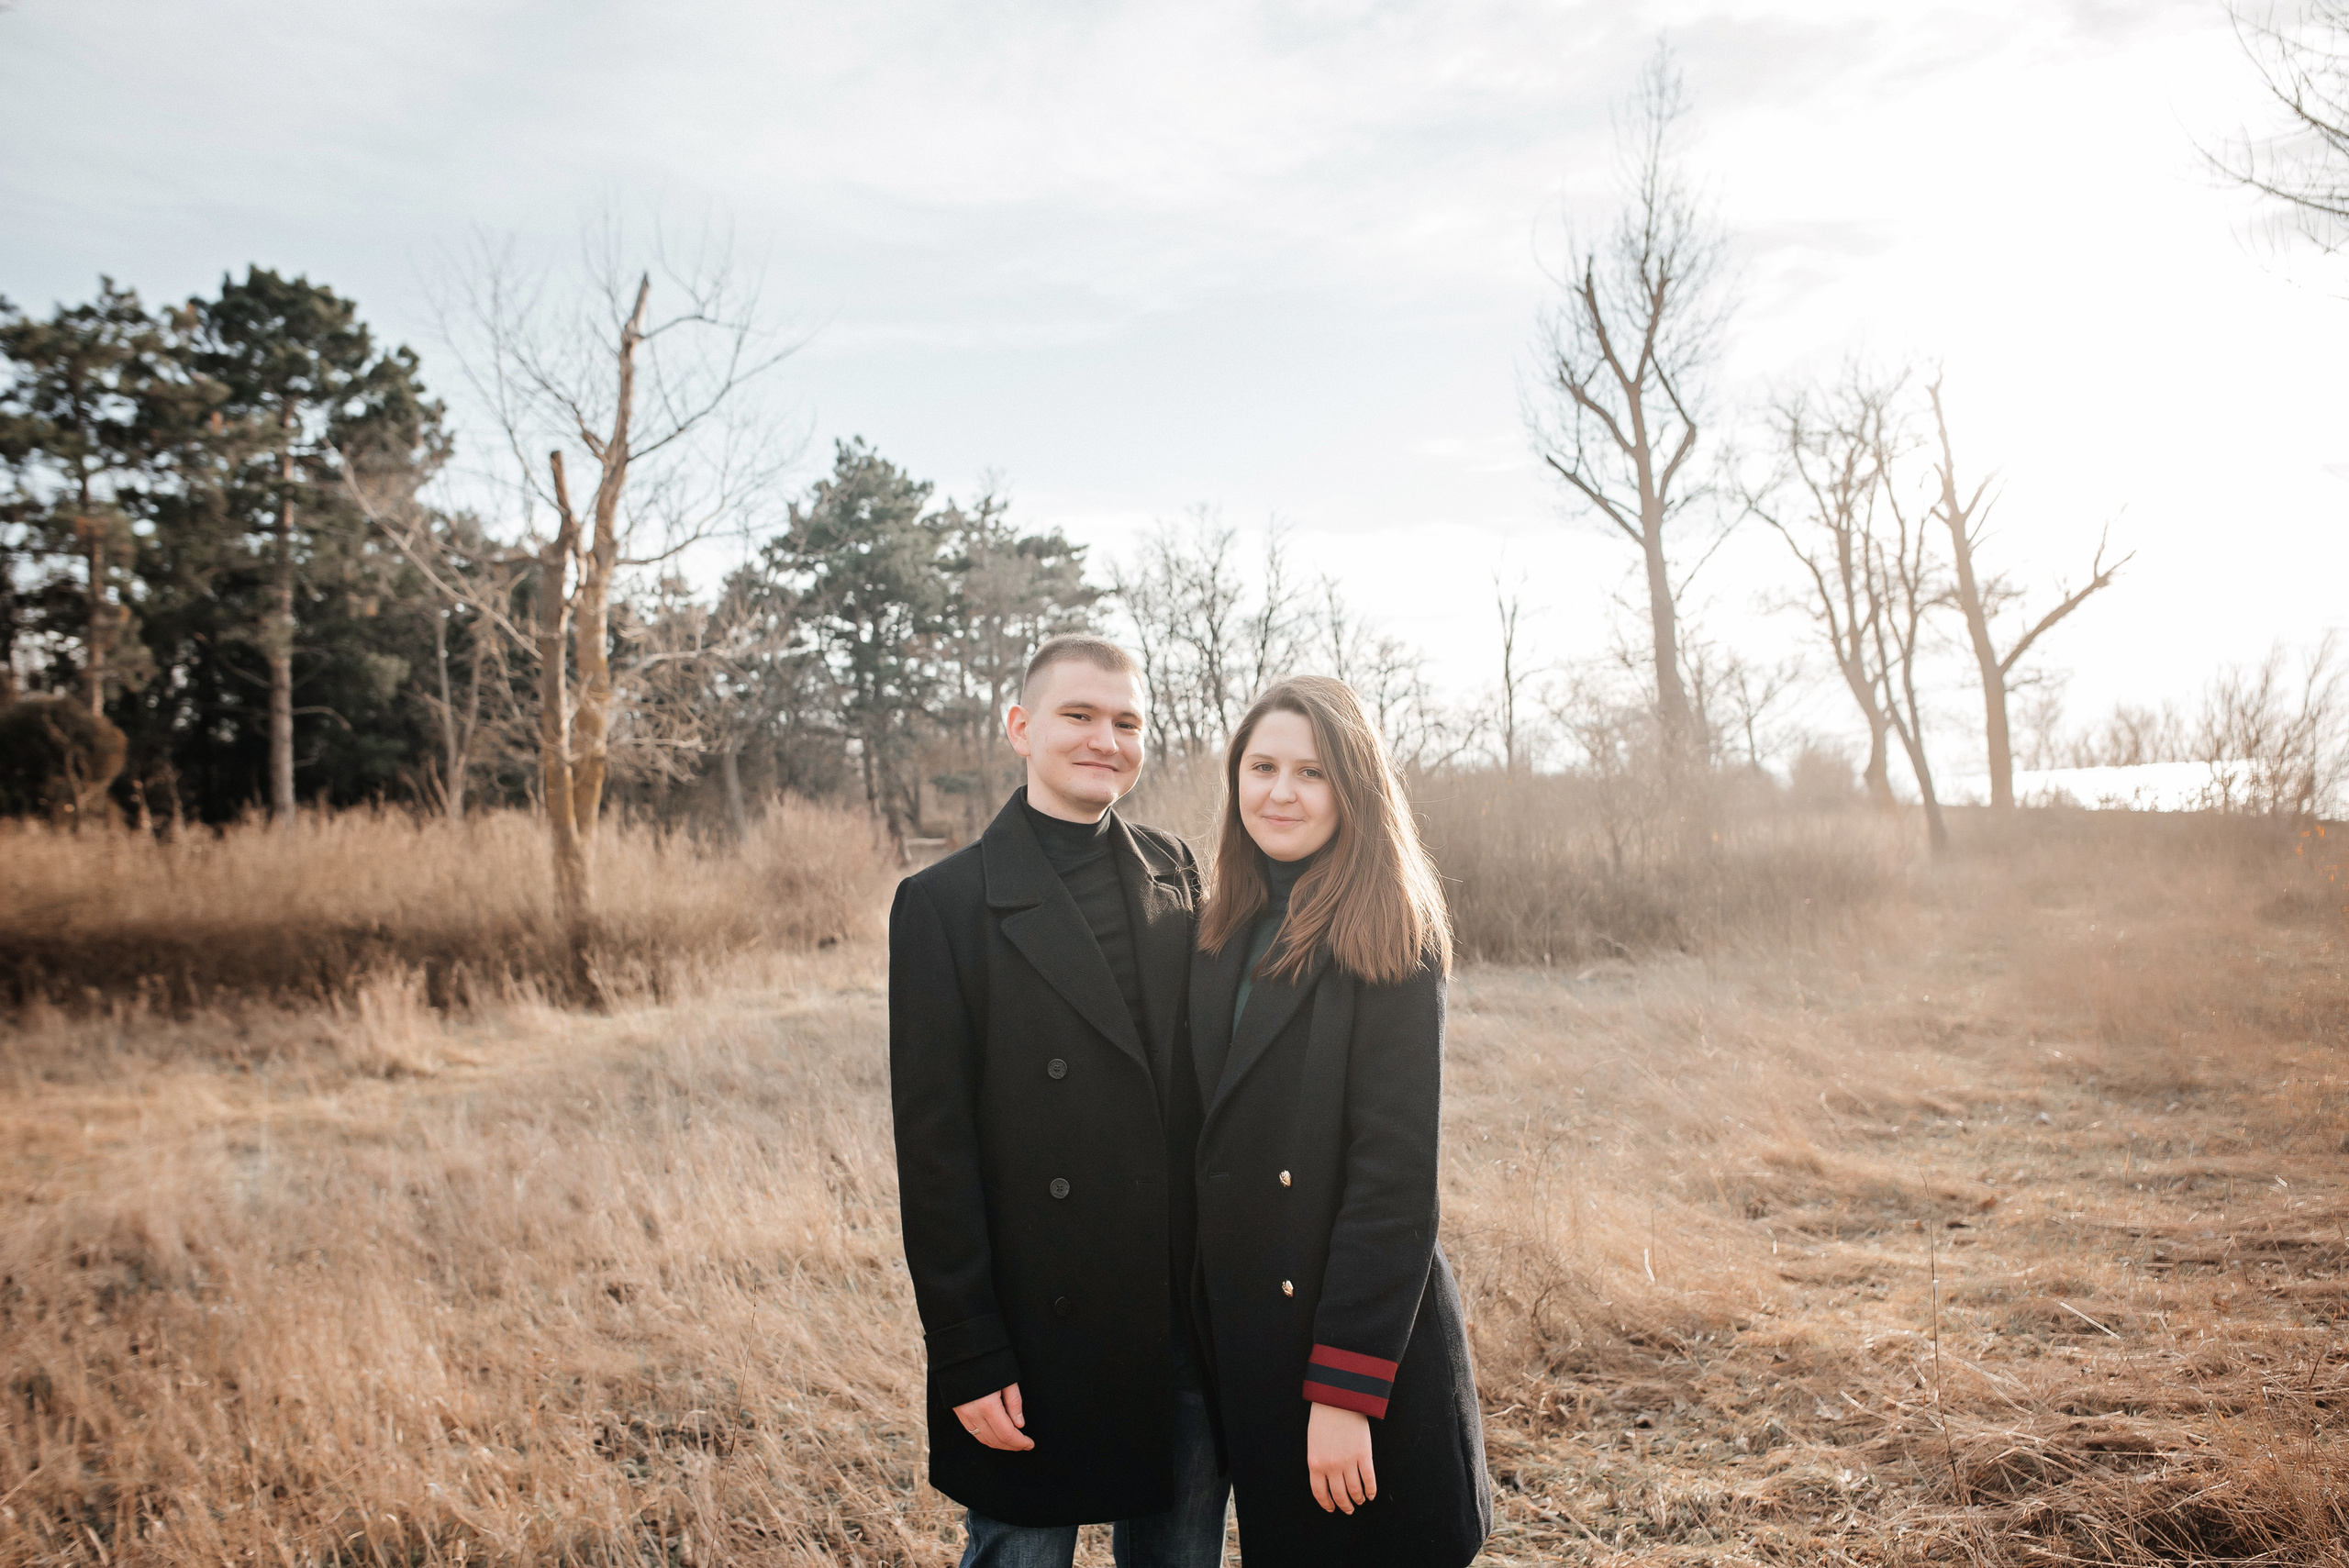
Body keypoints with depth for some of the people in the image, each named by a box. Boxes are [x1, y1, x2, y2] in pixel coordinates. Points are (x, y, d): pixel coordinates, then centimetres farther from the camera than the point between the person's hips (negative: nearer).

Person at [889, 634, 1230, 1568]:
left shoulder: (1176, 875, 5)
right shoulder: (947, 903, -9)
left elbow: (1211, 1077, 9)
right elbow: (934, 1150, -10)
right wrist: (968, 1357, -11)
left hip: (1194, 1317, 5)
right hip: (1044, 1335, -4)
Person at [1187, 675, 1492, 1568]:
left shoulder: (1389, 946, -15)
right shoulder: (1226, 935, 4)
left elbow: (1395, 1180, -19)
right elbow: (1209, 1142, 8)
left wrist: (1345, 1390, -20)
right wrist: (1205, 1322, 5)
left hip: (1356, 1348, -6)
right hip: (1241, 1336, 6)